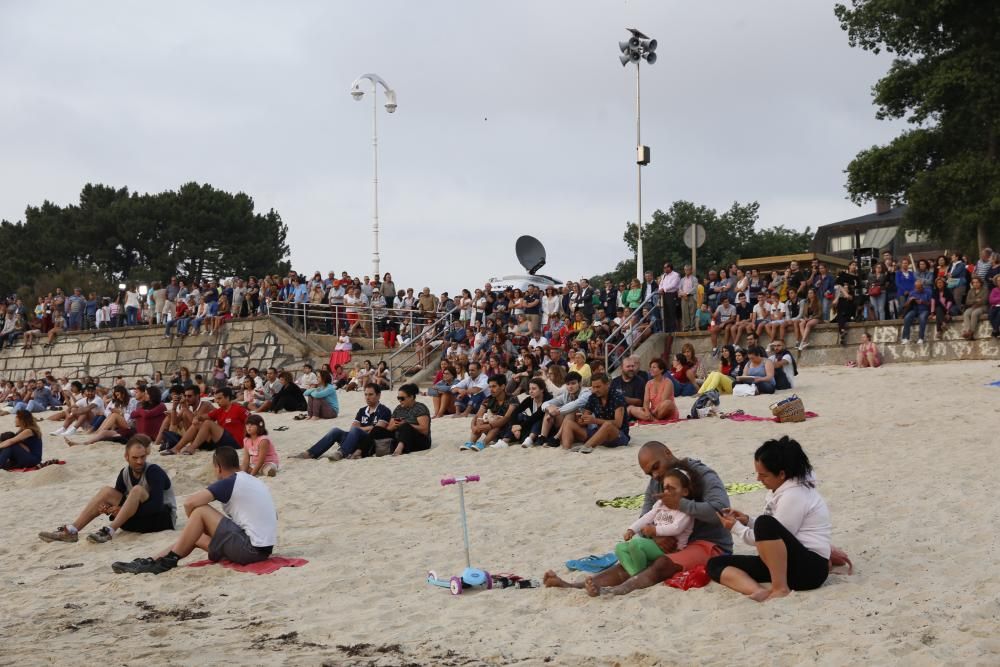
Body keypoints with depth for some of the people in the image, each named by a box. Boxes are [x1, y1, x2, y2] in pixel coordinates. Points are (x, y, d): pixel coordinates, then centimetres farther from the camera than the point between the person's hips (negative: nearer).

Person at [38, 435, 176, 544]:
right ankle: (71, 531, -20)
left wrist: (123, 510, -28)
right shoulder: (125, 473, 2)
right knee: (107, 491, -9)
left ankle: (109, 531, -38)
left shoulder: (154, 472, -17)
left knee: (137, 490, -30)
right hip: (138, 518, 6)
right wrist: (108, 508, -19)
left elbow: (157, 505, -27)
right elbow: (118, 499, 6)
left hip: (163, 518, -6)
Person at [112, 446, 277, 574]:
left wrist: (194, 522, 8)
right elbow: (274, 515, 22)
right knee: (196, 537, 18)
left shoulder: (229, 482, -9)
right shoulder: (255, 481, 16)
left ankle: (169, 560, 2)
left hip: (250, 549, -9)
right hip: (265, 549, 9)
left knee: (200, 511, -5)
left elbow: (190, 502, -12)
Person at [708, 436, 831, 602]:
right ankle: (761, 592, -29)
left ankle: (780, 588, -27)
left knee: (765, 523, -36)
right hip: (781, 565, 10)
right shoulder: (782, 489, 13)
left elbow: (770, 530, -15)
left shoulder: (794, 495, -16)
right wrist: (748, 521, 8)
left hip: (809, 568, -10)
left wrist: (736, 528, -3)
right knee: (716, 564, -3)